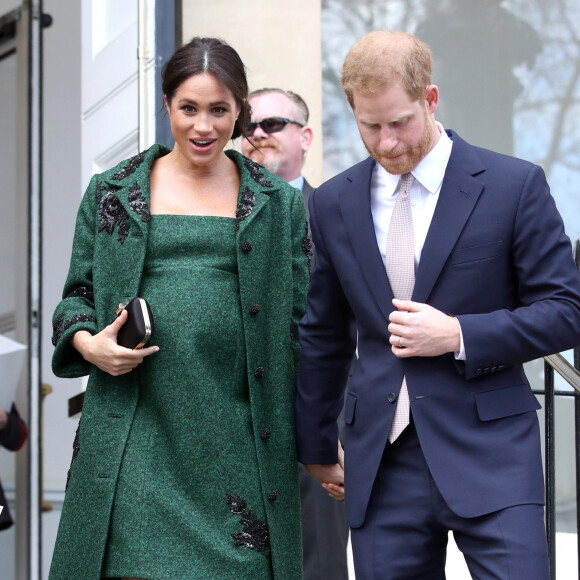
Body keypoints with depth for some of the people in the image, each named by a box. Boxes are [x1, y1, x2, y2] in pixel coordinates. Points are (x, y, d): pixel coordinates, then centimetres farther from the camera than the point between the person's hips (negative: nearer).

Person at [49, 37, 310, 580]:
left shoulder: (278, 203, 10)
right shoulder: (111, 193, 10)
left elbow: (299, 322, 10)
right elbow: (79, 292, 16)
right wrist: (87, 343, -7)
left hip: (237, 434, 0)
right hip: (136, 433, 0)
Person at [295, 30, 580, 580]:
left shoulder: (513, 184, -2)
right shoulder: (333, 203, 10)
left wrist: (457, 335, -12)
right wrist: (317, 448, 24)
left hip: (490, 456, -3)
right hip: (381, 463, 3)